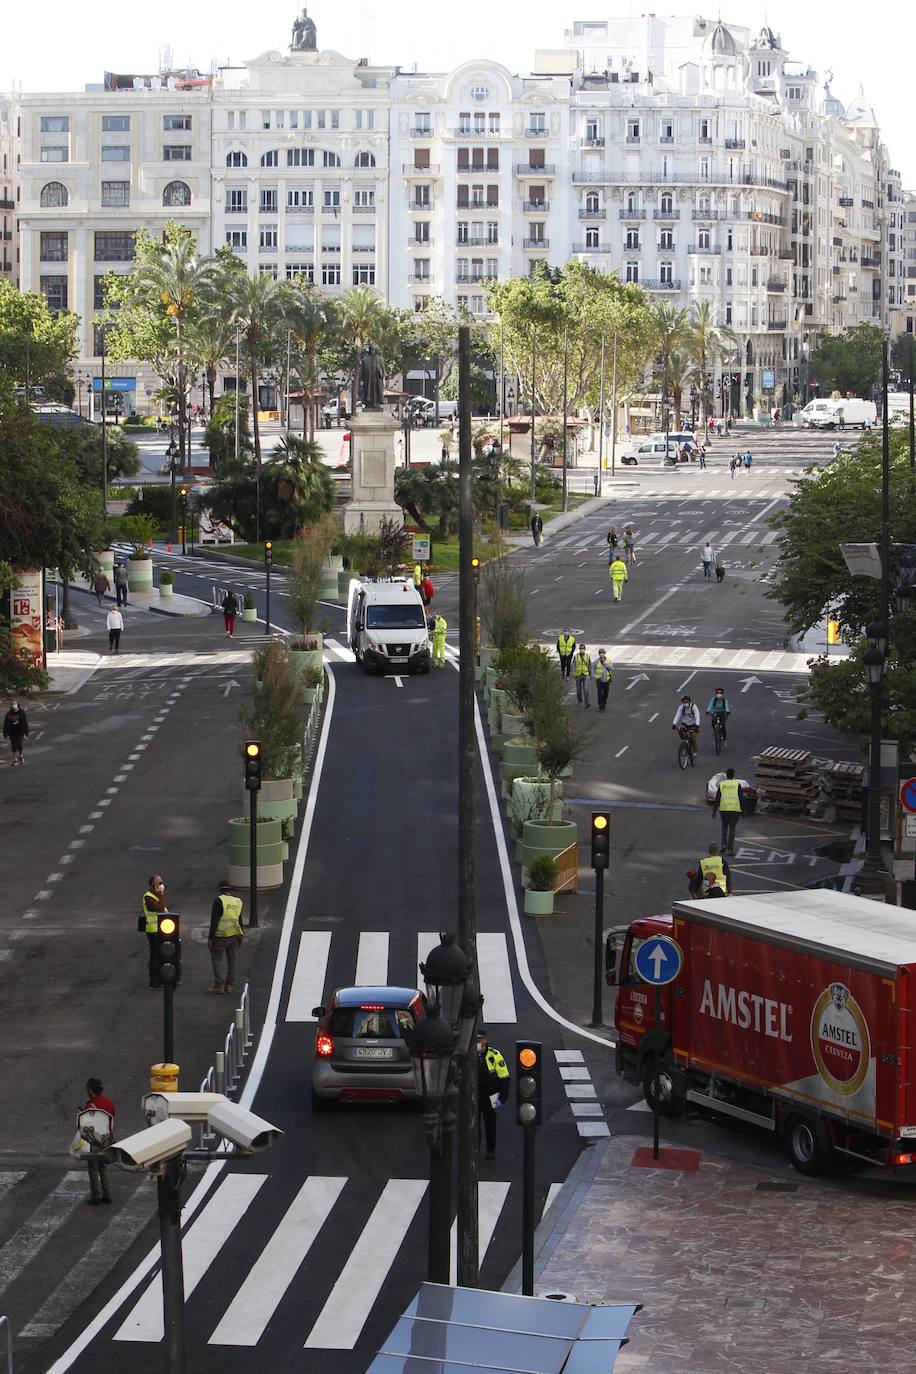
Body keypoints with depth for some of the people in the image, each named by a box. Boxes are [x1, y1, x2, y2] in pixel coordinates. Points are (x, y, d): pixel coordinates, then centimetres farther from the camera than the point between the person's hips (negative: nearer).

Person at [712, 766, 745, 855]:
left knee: (724, 826, 21)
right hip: (735, 809, -1)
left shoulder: (721, 785, 3)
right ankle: (730, 849, -1)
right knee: (732, 829, 5)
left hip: (724, 809, 1)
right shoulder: (737, 785, -1)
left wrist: (714, 811, 0)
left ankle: (724, 844, 4)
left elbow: (717, 799, -1)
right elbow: (740, 798, -4)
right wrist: (742, 810, 4)